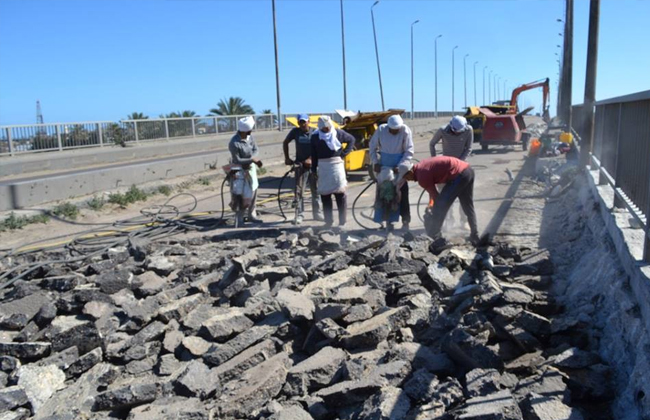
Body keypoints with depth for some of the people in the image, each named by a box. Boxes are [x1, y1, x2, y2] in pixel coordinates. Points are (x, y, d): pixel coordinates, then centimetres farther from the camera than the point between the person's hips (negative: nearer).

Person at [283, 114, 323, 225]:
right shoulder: (295, 131, 1)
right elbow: (285, 143, 12)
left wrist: (310, 159, -23)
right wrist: (287, 158, 4)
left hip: (313, 164, 1)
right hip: (300, 165, 0)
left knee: (316, 190, 9)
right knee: (298, 191, -5)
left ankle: (316, 213, 21)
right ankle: (298, 215, 1)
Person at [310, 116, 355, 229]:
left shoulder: (338, 133, -2)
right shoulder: (315, 136, 3)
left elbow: (351, 139, 12)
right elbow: (314, 154, 9)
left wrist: (344, 153, 1)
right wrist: (314, 170, 7)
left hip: (337, 163, -2)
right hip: (323, 166, 2)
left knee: (340, 194, -2)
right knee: (324, 194, 4)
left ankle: (342, 221, 6)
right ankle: (328, 221, 13)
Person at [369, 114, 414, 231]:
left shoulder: (405, 131, -16)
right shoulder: (381, 130, -11)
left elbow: (409, 151, -14)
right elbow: (373, 147, 0)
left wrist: (400, 166, -22)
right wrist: (375, 162, -9)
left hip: (399, 166, -2)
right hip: (384, 166, 2)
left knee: (403, 193, -1)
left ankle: (405, 221, 9)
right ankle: (388, 220, 13)